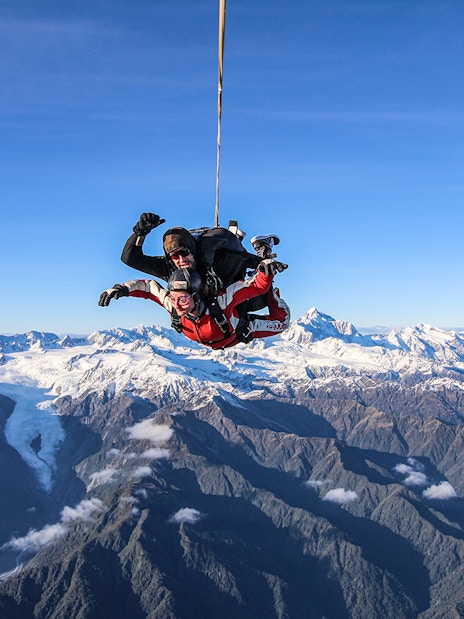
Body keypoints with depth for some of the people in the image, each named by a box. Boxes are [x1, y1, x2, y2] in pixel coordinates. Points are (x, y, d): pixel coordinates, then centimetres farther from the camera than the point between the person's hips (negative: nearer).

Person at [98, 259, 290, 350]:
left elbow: (257, 286, -47)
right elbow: (147, 286, -25)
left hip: (239, 332, -4)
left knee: (281, 322, 2)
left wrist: (266, 270, -66)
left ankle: (270, 292, 24)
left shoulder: (220, 302, -49)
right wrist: (122, 288, -38)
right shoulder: (172, 305, -38)